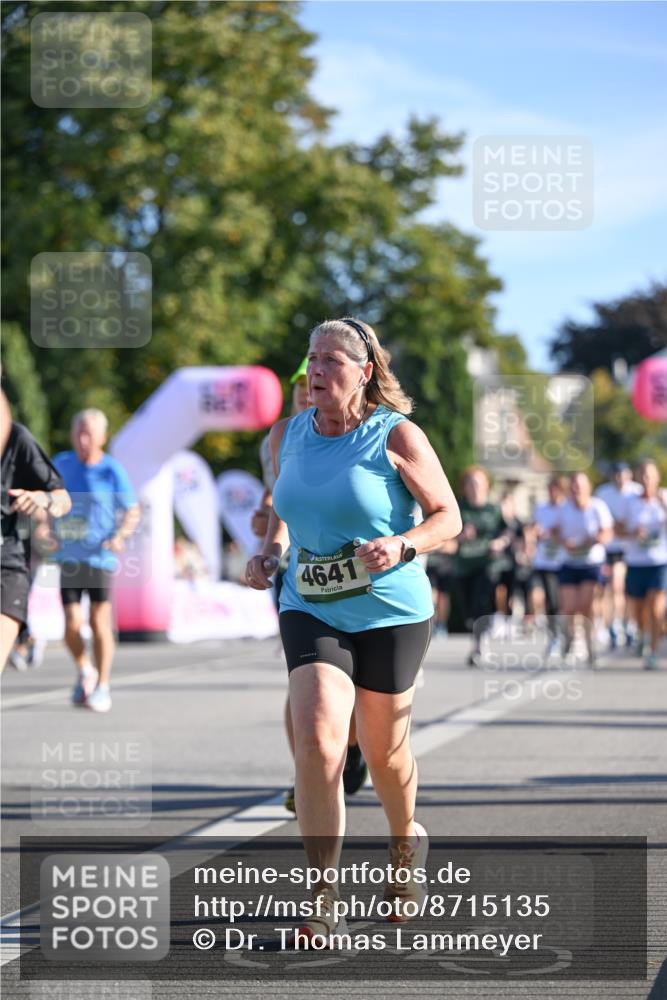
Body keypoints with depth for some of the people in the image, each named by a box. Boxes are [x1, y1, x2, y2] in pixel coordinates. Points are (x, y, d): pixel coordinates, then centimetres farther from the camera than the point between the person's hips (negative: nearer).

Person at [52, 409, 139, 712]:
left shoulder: (112, 470, -4)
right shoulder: (61, 464, 5)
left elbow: (132, 511, 0)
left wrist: (120, 536, -17)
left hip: (100, 556, -2)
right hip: (69, 557, 2)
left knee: (99, 622, -1)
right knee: (72, 625, -5)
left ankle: (102, 686, 13)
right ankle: (84, 672, 23)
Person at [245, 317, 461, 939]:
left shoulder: (396, 436, -10)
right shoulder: (287, 436, 4)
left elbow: (448, 515, -5)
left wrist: (402, 546, -23)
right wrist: (270, 551, 3)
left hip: (391, 613, -2)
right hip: (310, 612, 2)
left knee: (383, 752, 9)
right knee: (316, 740, -18)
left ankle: (407, 841, 44)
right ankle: (323, 903, -13)